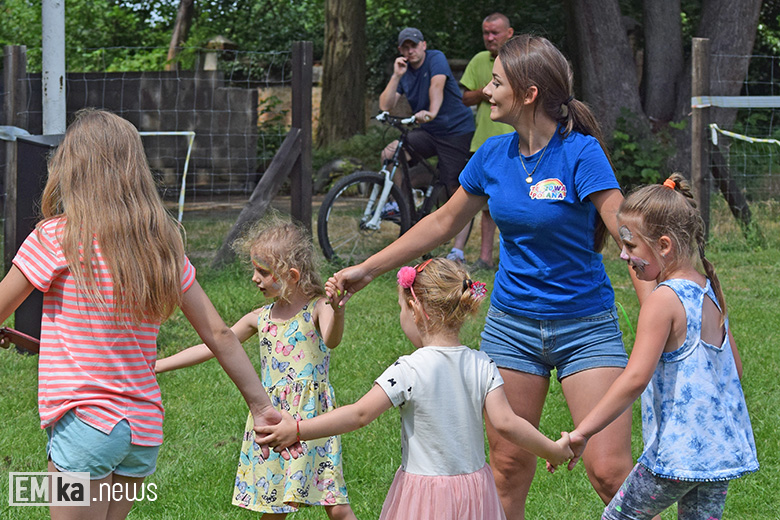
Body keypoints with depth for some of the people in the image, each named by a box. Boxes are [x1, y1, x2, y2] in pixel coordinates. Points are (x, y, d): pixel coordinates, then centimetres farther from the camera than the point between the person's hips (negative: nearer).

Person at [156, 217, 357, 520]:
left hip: (312, 418, -5)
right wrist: (155, 366, 15)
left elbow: (331, 340, -28)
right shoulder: (260, 318, 9)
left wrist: (338, 310, -51)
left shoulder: (318, 308, -7)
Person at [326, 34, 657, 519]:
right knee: (508, 466, 5)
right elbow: (443, 223, 16)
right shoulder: (494, 155, 2)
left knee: (609, 469, -12)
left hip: (585, 326, -5)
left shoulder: (580, 153, -15)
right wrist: (367, 269, 18)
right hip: (512, 325, 5)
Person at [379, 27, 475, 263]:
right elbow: (385, 106, -4)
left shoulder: (436, 59, -9)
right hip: (427, 132, 5)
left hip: (456, 130, -5)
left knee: (458, 191, -8)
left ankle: (458, 251, -5)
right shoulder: (403, 71, 7)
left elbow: (437, 86, -30)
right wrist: (396, 76, -15)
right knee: (389, 153, -18)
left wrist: (431, 113, -48)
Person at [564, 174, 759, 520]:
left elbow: (635, 378, -24)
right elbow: (734, 368, 17)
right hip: (722, 449, 8)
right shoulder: (709, 292, 8)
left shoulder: (664, 300, -17)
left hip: (679, 453, -8)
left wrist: (582, 432, -22)